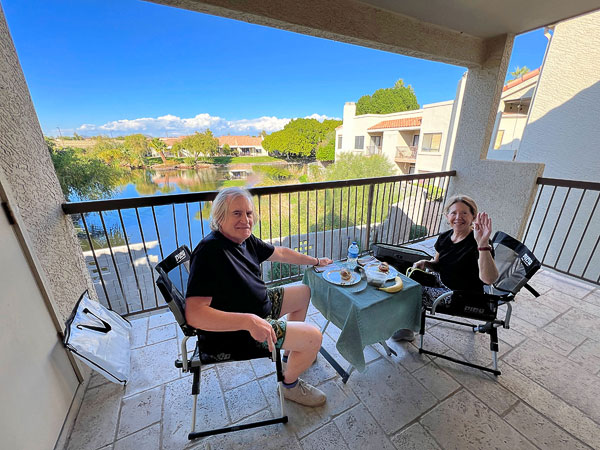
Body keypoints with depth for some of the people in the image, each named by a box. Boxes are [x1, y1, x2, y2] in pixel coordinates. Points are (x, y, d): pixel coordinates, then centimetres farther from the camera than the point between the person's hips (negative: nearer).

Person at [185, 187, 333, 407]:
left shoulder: (244, 239, -2)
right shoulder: (210, 252, -30)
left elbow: (280, 253, 11)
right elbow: (193, 313, -34)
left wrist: (316, 261, 16)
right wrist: (249, 321, -41)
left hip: (259, 305, 10)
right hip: (233, 331, -9)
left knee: (303, 292, 20)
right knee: (314, 337, -14)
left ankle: (290, 354, 34)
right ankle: (290, 384, 19)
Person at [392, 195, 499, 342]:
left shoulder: (476, 243, -25)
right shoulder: (445, 237, -3)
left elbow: (489, 279, -40)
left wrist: (483, 244, -50)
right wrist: (425, 263, -13)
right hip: (441, 281, 7)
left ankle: (408, 330, 16)